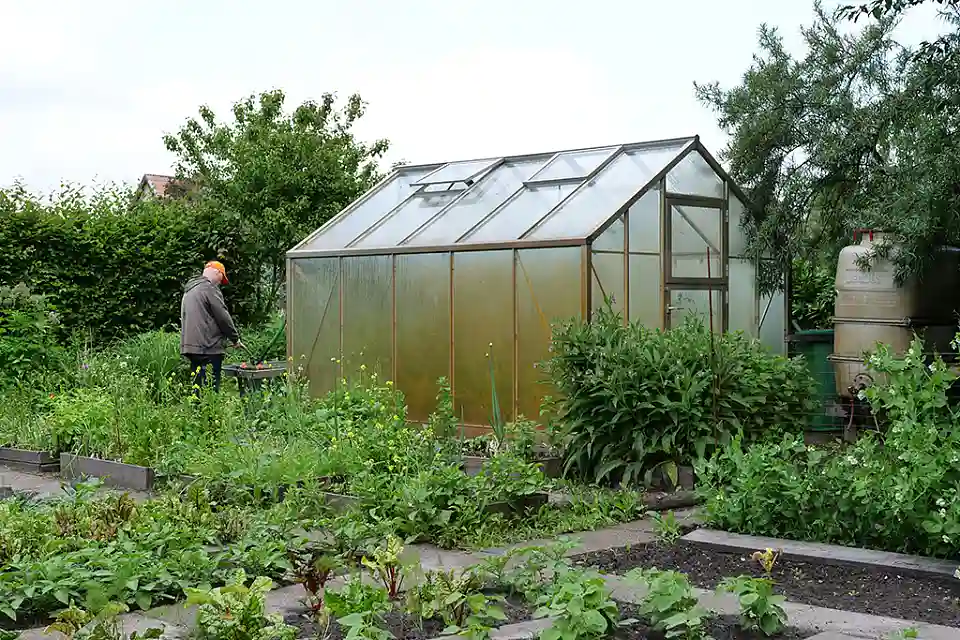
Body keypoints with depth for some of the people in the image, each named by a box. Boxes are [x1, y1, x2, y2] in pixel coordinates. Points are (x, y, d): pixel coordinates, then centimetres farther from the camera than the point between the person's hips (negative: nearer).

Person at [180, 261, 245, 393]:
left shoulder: (188, 290, 21)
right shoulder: (209, 288, -8)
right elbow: (223, 317, -9)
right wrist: (235, 339, 3)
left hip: (189, 346, 9)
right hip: (208, 348, -9)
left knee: (197, 387, 9)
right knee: (210, 391, -10)